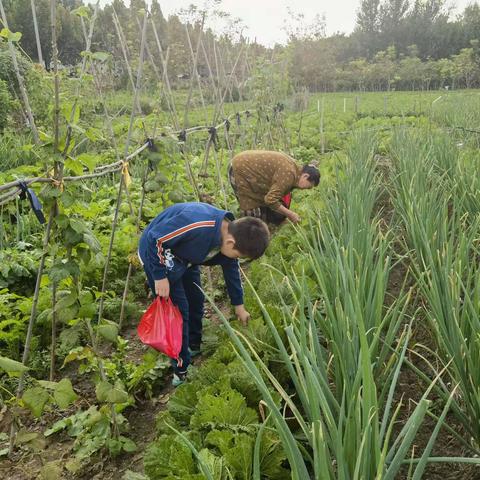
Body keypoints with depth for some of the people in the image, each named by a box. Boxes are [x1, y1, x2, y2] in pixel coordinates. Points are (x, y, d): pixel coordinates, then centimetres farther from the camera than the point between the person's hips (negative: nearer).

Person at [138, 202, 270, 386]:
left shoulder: (229, 234, -11)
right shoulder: (196, 225, -40)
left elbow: (232, 271, 6)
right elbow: (155, 239, -30)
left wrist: (239, 306, 15)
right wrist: (160, 276, -23)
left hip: (184, 257, 8)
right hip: (158, 254, -8)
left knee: (196, 301, 14)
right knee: (179, 310, -6)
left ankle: (194, 346, 36)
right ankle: (181, 371, 7)